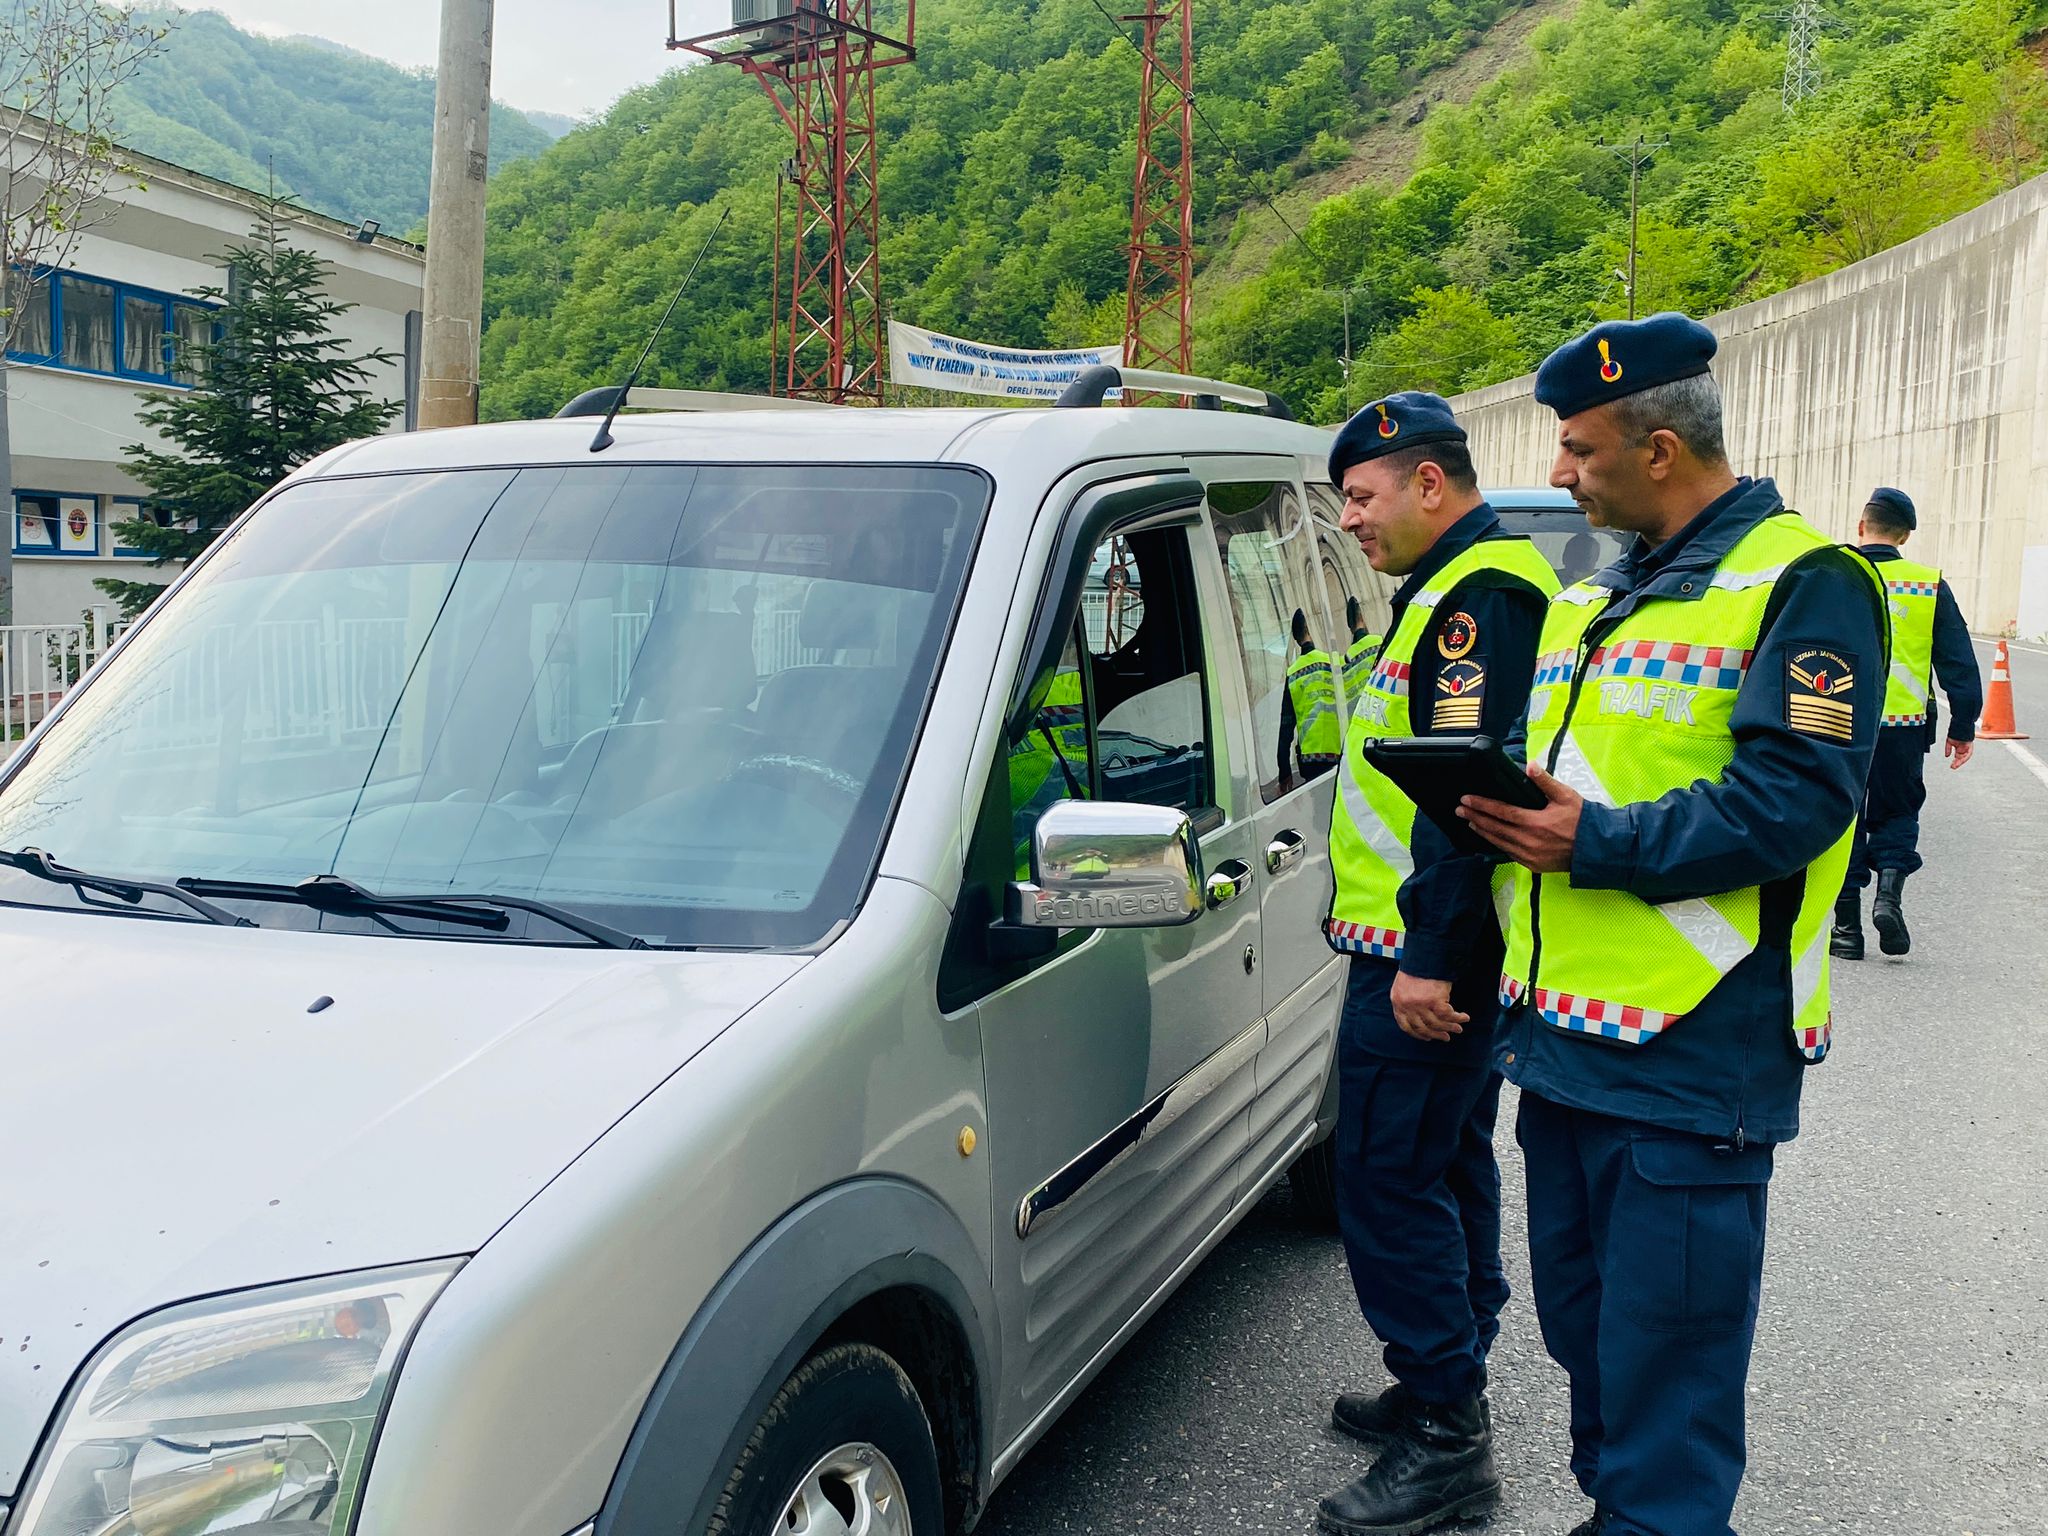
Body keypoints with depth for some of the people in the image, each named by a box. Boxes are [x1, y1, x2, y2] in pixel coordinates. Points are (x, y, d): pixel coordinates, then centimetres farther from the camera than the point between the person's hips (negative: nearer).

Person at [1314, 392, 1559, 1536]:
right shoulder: (1460, 588, 18)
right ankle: (1449, 1391, 31)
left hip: (1425, 968, -11)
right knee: (1450, 1169, 18)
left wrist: (1429, 958, -26)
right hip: (1447, 957, 11)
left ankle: (1447, 1443, 3)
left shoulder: (1481, 595, -16)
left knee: (1394, 1185, -6)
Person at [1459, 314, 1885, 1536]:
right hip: (1562, 1027, 9)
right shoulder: (1592, 599, 18)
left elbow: (1795, 798, -19)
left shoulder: (1802, 583, -8)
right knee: (1581, 1314, 20)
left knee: (1665, 1350, -1)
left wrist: (1599, 842, -22)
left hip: (1691, 1053, -9)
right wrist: (1506, 806, 2)